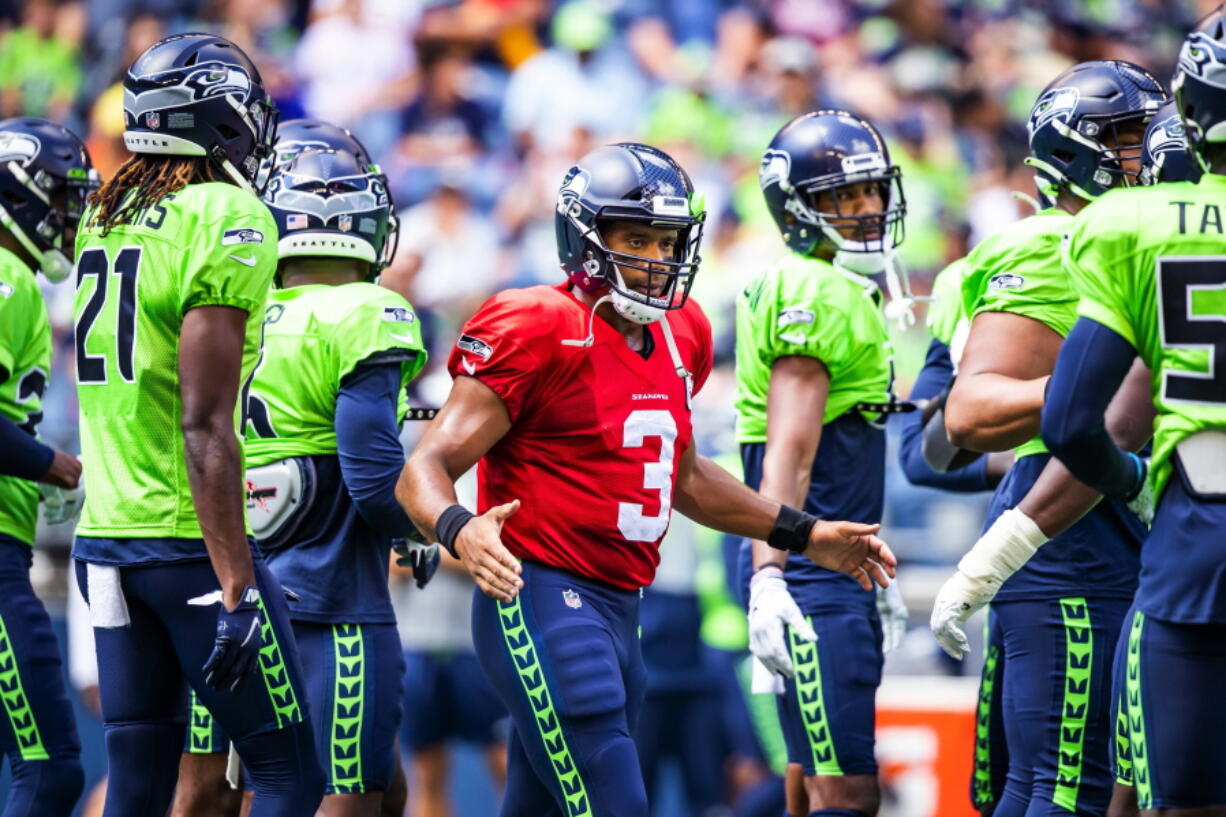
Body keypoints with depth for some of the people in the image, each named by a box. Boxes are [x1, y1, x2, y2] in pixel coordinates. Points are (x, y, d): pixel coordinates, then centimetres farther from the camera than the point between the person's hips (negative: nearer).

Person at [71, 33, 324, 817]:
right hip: (192, 542, -8)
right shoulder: (229, 222, -13)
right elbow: (204, 427, -19)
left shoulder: (107, 222, 11)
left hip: (105, 538, 8)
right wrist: (234, 590, -19)